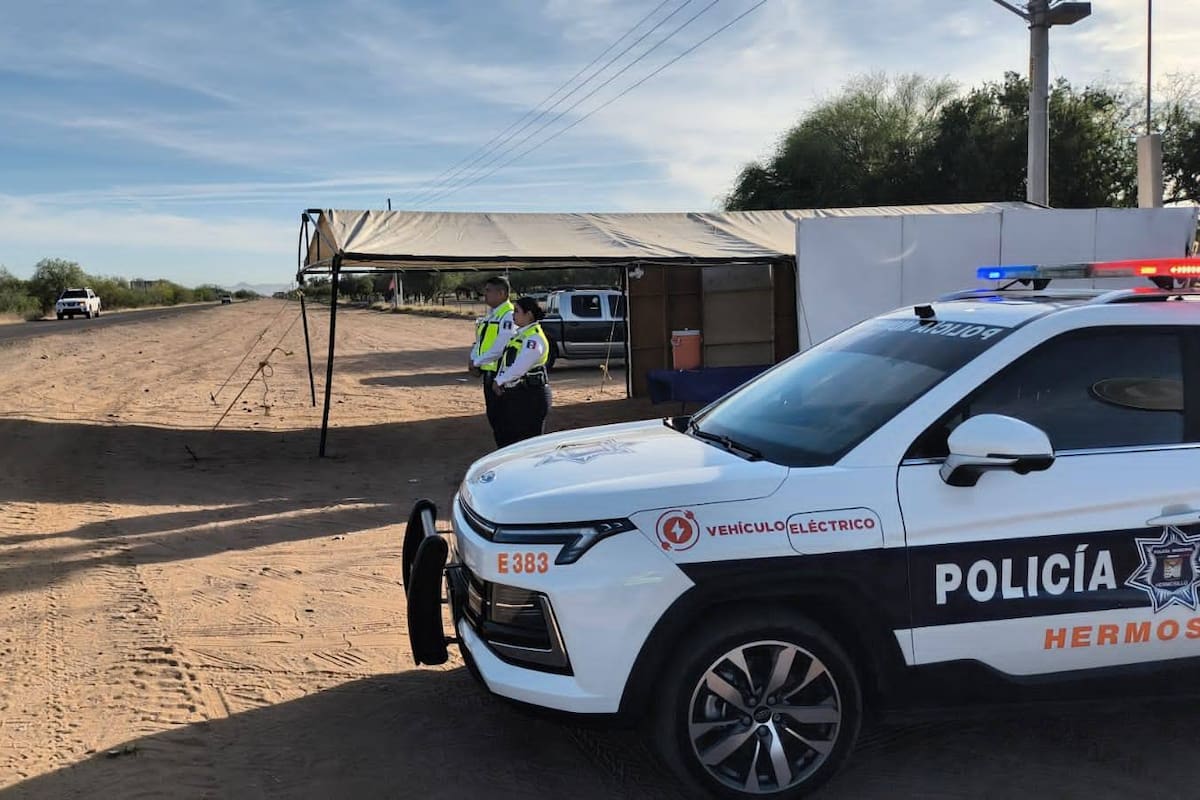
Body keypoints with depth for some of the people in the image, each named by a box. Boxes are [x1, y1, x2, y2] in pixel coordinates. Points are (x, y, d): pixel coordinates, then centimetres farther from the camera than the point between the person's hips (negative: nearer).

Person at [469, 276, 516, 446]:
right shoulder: (490, 314, 13)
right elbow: (480, 340, 18)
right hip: (488, 372, 9)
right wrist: (473, 359, 0)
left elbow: (499, 348, -22)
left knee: (500, 418, -2)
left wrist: (477, 362, -13)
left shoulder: (508, 316, -17)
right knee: (492, 416, 16)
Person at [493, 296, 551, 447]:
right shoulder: (520, 334, 13)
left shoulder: (534, 338, -18)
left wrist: (499, 381, -11)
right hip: (514, 394, 10)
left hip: (530, 396, -10)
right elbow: (506, 360, 15)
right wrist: (499, 381, 1)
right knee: (509, 437, 15)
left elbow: (519, 367, -23)